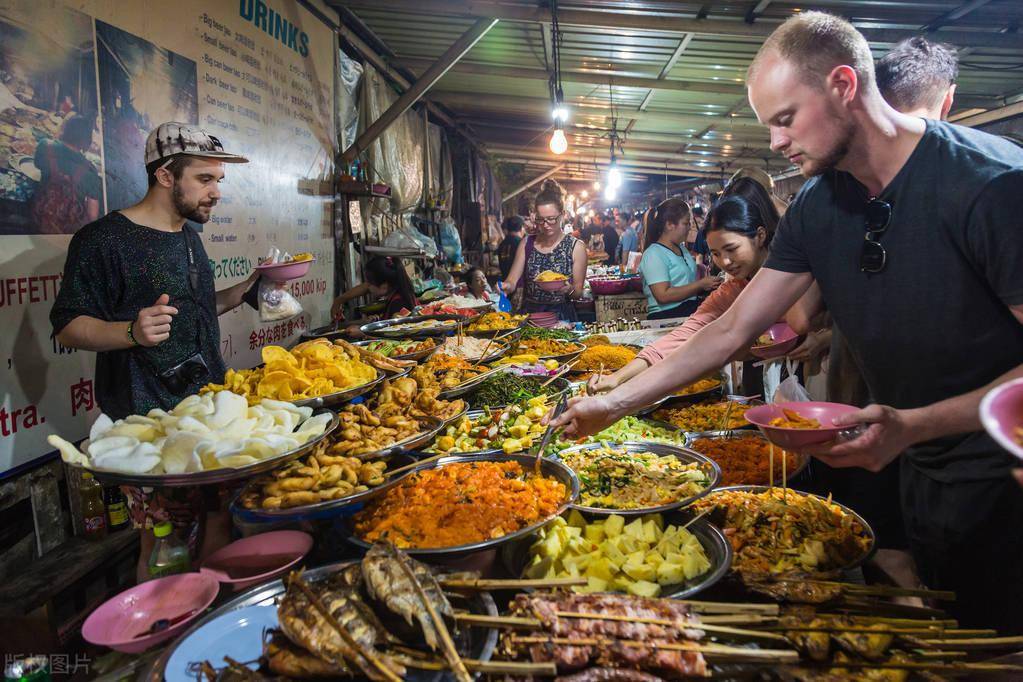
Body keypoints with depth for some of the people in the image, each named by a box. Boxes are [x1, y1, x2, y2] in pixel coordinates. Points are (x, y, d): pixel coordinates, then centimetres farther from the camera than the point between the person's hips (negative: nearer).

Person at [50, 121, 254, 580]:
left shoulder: (188, 237, 16)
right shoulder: (104, 238, -10)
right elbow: (67, 326, -10)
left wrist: (248, 286, 12)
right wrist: (133, 332, -28)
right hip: (149, 420, -7)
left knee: (222, 519, 11)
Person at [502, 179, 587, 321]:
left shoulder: (576, 247, 1)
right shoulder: (527, 243, 8)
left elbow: (578, 292, 4)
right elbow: (512, 281, 7)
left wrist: (569, 289, -17)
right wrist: (506, 286, -15)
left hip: (562, 315, -2)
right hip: (529, 313, 2)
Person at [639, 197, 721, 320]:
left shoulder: (681, 248, 19)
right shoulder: (653, 254, -8)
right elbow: (663, 296, -18)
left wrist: (707, 285, 5)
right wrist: (701, 284, -12)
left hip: (692, 308, 8)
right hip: (667, 316, -8)